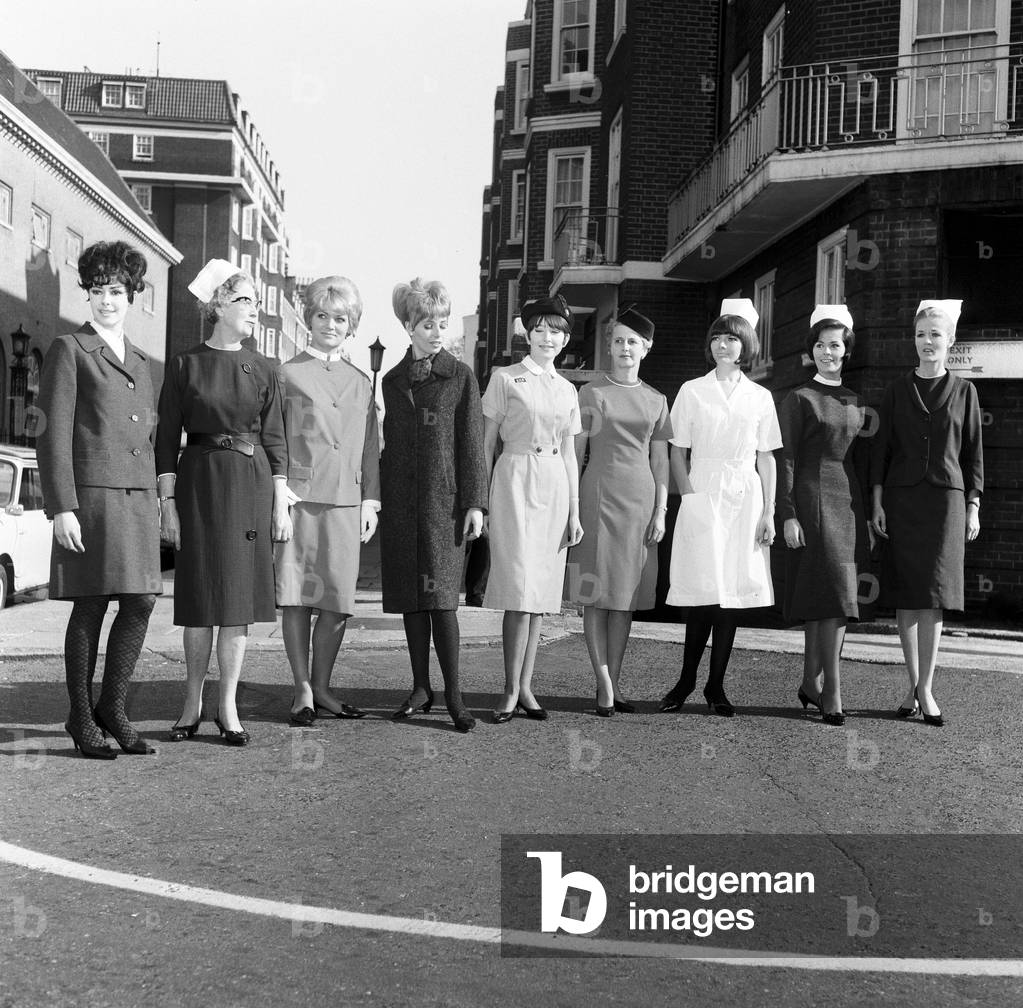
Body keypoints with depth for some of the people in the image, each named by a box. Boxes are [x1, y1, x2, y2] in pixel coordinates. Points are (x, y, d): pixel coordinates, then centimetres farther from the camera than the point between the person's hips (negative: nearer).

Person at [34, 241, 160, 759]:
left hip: (138, 496, 6)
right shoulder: (68, 350, 0)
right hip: (90, 493, -6)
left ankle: (112, 709, 17)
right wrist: (62, 508, -13)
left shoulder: (139, 361, 19)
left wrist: (156, 502, 17)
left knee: (141, 602, 2)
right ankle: (82, 719, 13)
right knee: (91, 608, -1)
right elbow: (51, 435, -6)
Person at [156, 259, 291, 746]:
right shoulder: (185, 364, 1)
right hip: (199, 481, -2)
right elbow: (167, 436, 1)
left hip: (251, 483, 2)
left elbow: (274, 438, 7)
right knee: (199, 598, 2)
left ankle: (228, 706, 11)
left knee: (239, 595, 3)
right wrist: (167, 501, -5)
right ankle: (193, 703, 16)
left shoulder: (262, 369, 7)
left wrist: (281, 503, 1)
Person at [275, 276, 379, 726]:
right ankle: (302, 690, 8)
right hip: (299, 495, -3)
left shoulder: (361, 382, 17)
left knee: (338, 600, 2)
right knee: (296, 595, -1)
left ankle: (322, 688, 14)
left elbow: (370, 447, 16)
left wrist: (370, 502, 9)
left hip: (345, 500, 3)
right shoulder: (287, 373, 5)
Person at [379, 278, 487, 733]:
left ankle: (453, 694, -3)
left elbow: (472, 443, -1)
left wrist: (475, 502, -7)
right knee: (410, 597, 6)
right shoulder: (393, 380, 12)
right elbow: (389, 442, 15)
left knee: (441, 595, -9)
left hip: (444, 498, -4)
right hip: (400, 500, 4)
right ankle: (421, 689, 16)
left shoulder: (460, 376, 2)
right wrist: (378, 499, 11)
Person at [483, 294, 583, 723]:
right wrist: (481, 499, -3)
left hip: (555, 489, 5)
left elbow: (569, 455, 16)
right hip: (515, 482, -5)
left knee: (541, 591, 4)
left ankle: (525, 687, 10)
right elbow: (487, 443, 2)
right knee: (521, 589, -11)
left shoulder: (567, 390, 15)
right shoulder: (505, 378, 2)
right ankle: (512, 690, -5)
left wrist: (574, 511, 12)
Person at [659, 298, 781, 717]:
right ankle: (686, 680, 8)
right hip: (702, 496, -2)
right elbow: (678, 454, 5)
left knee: (734, 591, 1)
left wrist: (768, 513, 3)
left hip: (745, 499, 2)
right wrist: (690, 497, -7)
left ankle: (716, 685, 9)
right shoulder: (691, 391, 5)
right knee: (705, 591, -6)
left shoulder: (760, 397, 9)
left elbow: (766, 460, 9)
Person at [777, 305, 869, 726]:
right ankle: (832, 691, -7)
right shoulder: (799, 399, -1)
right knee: (835, 595, -11)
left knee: (822, 599, 8)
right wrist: (788, 515, -12)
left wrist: (868, 514, 15)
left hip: (850, 502, 6)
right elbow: (785, 460, -5)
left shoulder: (856, 401, 15)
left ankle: (811, 683, 16)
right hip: (814, 499, -5)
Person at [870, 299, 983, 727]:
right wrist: (877, 502, 0)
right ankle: (915, 685, 12)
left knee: (932, 595, -8)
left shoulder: (963, 391, 7)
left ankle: (925, 689, -5)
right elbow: (881, 448, 7)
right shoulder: (897, 390, 8)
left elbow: (973, 453, 8)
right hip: (901, 499, 1)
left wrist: (973, 508, 2)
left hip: (945, 499, -1)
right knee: (904, 596, 2)